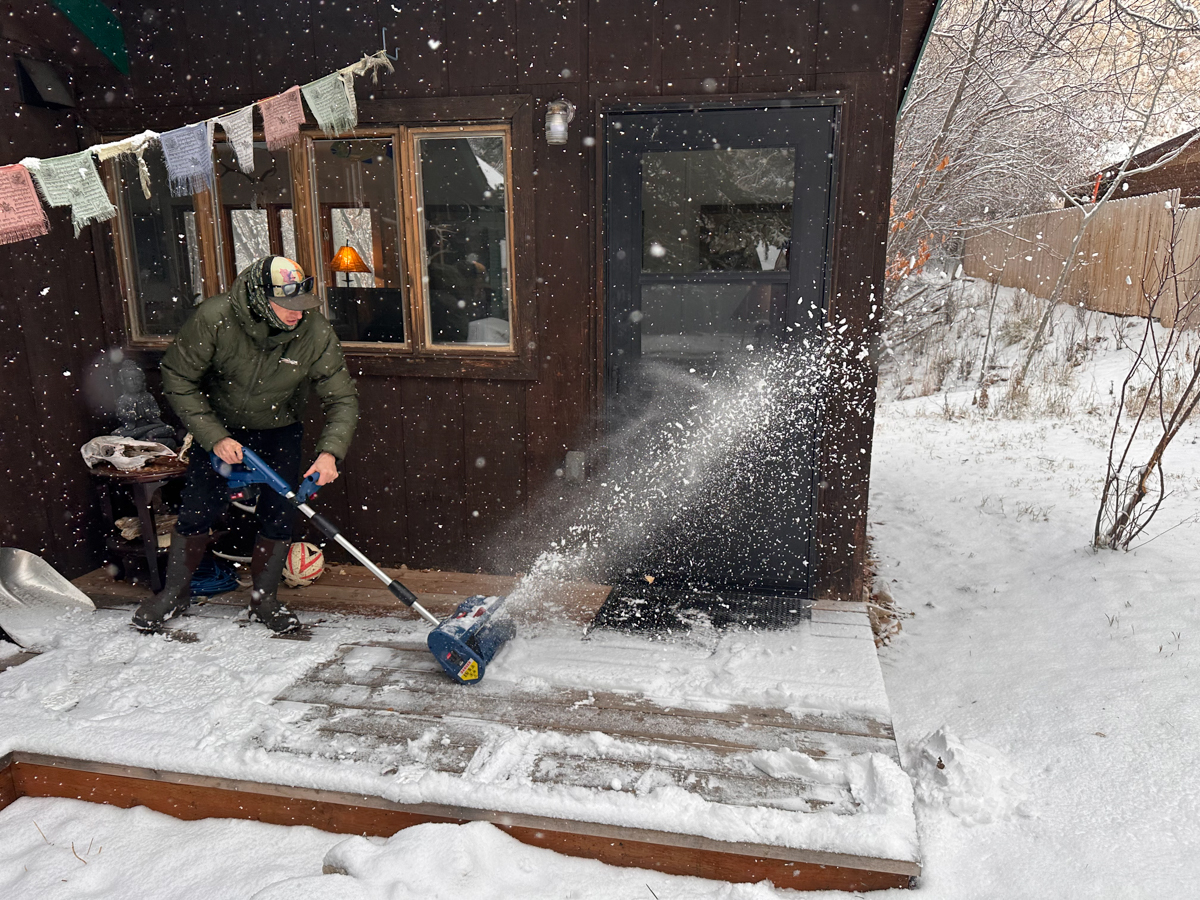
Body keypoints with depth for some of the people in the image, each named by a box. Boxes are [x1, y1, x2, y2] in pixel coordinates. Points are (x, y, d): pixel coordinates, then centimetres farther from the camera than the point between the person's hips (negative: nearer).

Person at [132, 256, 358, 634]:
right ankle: (175, 592, 25)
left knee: (279, 515, -3)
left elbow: (343, 400, -19)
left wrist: (330, 451, -34)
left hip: (279, 432, 1)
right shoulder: (214, 317, -28)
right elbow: (177, 379, -16)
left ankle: (264, 599, 19)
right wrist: (214, 437, -21)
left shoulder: (316, 332, -25)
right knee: (197, 512, 0)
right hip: (220, 426, -1)